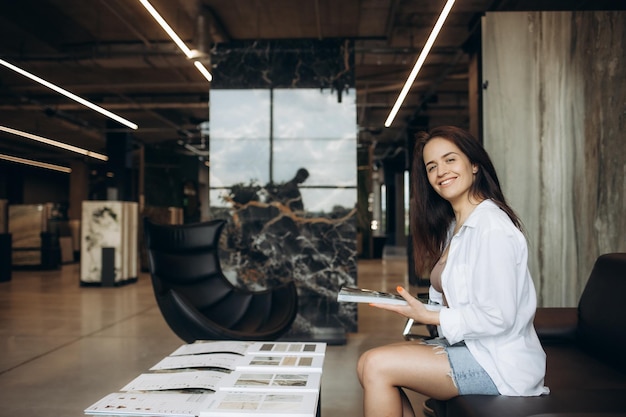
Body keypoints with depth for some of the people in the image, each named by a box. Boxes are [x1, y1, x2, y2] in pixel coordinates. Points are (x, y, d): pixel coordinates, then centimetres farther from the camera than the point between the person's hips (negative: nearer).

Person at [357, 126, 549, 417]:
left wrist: (430, 317, -16)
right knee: (368, 363, -1)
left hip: (499, 362, -9)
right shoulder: (455, 226, 11)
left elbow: (497, 317, -22)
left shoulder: (492, 227, -19)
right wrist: (417, 305, -5)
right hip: (465, 345, 9)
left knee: (376, 366, -17)